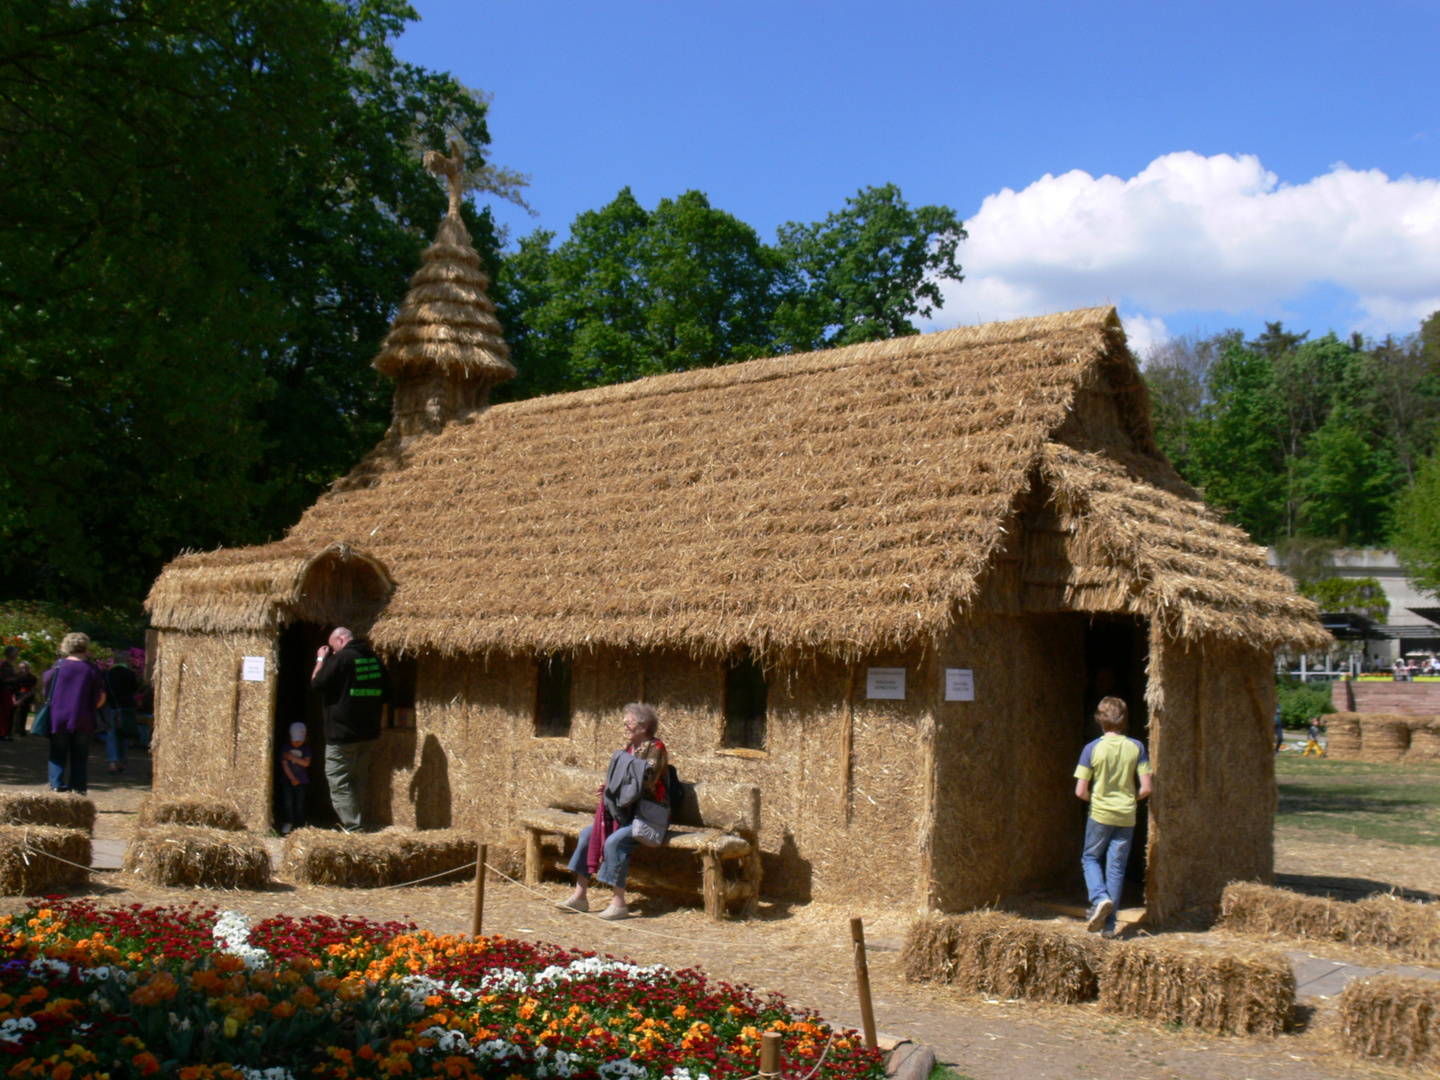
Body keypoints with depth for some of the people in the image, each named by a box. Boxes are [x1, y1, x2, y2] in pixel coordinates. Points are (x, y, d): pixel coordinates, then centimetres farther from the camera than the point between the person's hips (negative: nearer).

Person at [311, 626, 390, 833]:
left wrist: (320, 660, 4)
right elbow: (385, 698, 14)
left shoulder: (342, 658, -14)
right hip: (369, 734, 8)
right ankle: (358, 826, 20)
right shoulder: (375, 659, 9)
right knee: (358, 781, 16)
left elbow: (316, 683, -9)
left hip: (342, 736, -7)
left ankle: (353, 827, -10)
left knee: (339, 783, -2)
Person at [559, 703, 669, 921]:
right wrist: (608, 788, 2)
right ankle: (580, 896, 5)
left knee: (614, 841, -29)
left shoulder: (655, 749, -12)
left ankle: (619, 903, -20)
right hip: (626, 813, 10)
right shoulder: (630, 747, 14)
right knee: (588, 833, 1)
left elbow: (645, 782, -26)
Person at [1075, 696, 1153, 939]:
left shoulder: (1092, 749, -10)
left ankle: (1099, 898, -8)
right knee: (1116, 868, 10)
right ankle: (1109, 925, 11)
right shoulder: (1136, 748, -5)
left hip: (1100, 815, -2)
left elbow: (1080, 791, -10)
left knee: (1090, 858, 18)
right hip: (1127, 818, 2)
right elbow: (1146, 788, -6)